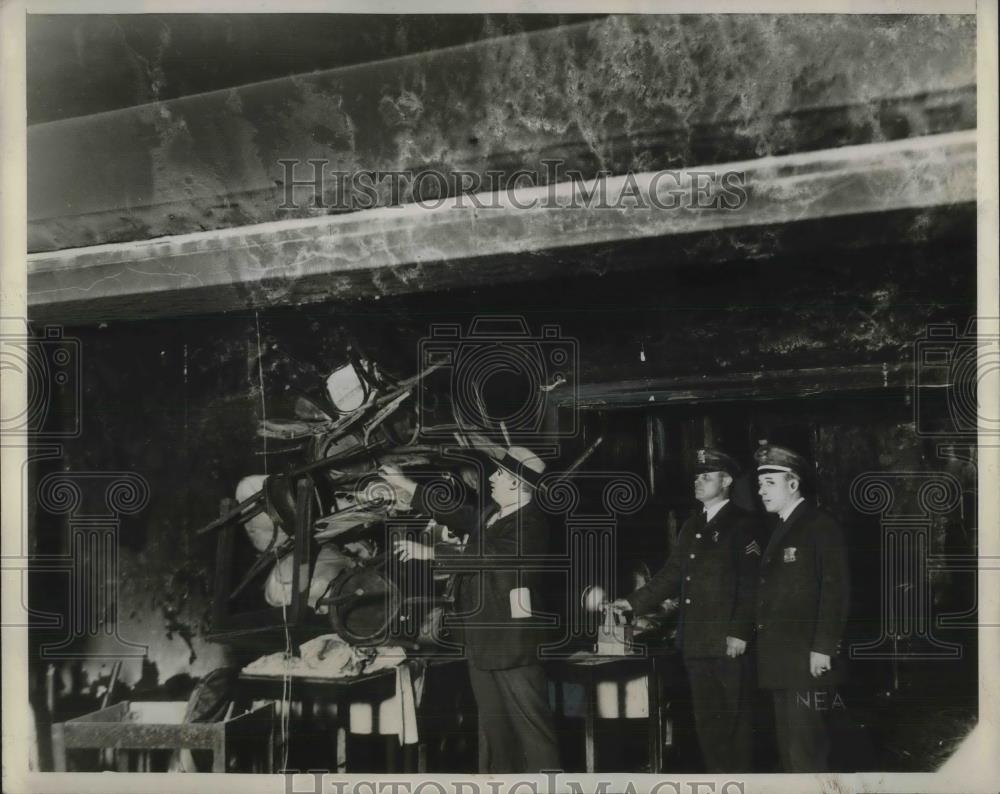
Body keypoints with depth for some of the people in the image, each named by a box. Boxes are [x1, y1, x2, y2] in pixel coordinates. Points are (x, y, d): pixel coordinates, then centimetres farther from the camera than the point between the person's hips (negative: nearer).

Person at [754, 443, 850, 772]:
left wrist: (823, 648, -18)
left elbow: (835, 590, -13)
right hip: (781, 663, 8)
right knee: (788, 750, 11)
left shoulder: (821, 527, -6)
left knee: (805, 753, -8)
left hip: (808, 661, -8)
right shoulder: (778, 531, 18)